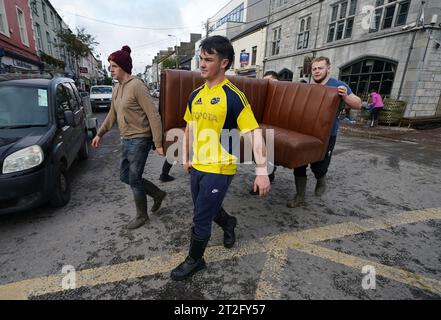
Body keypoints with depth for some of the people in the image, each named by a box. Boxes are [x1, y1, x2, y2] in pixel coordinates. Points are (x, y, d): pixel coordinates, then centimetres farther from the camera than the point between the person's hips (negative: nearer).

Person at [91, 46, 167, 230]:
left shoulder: (137, 86, -15)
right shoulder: (116, 89, 11)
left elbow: (153, 116, -19)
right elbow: (112, 115, 23)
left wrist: (158, 144, -22)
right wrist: (100, 134, 23)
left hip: (139, 140, -9)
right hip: (126, 140, 9)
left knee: (134, 180, 1)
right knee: (125, 176, 15)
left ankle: (142, 216, 23)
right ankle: (158, 194, 31)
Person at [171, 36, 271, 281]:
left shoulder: (233, 96, -14)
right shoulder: (196, 95, 6)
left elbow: (254, 133, -17)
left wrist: (262, 170, -23)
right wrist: (186, 158, 19)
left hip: (219, 169, -6)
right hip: (198, 166, 7)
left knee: (201, 219, 4)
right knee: (207, 209, 23)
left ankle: (195, 261, 30)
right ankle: (229, 223, 55)